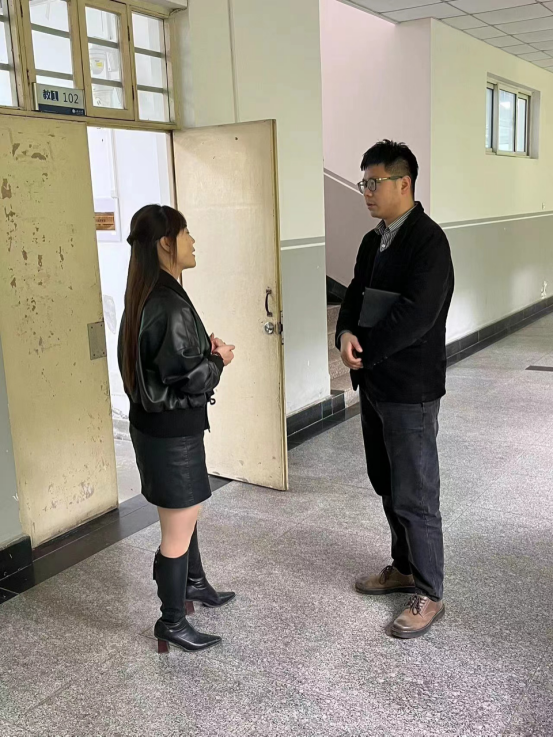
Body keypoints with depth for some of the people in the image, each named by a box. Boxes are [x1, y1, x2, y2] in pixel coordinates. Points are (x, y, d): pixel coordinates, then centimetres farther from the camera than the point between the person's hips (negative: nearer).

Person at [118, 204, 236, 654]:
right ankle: (172, 623, 23)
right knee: (177, 531, 6)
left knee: (185, 513, 27)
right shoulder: (170, 305, -25)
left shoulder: (147, 297, 6)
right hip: (172, 431, -10)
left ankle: (193, 583, 47)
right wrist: (219, 359, -7)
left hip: (155, 423, 10)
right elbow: (190, 379, -25)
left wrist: (205, 348, 3)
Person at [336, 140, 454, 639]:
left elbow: (415, 315, -25)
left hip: (410, 390, -8)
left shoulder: (428, 240, -16)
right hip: (374, 383, 9)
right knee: (387, 486, 19)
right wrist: (346, 334, -12)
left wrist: (363, 351, -17)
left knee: (415, 497, 2)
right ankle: (405, 568, 38)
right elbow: (354, 297, 10)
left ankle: (429, 595, 18)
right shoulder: (373, 241, 11)